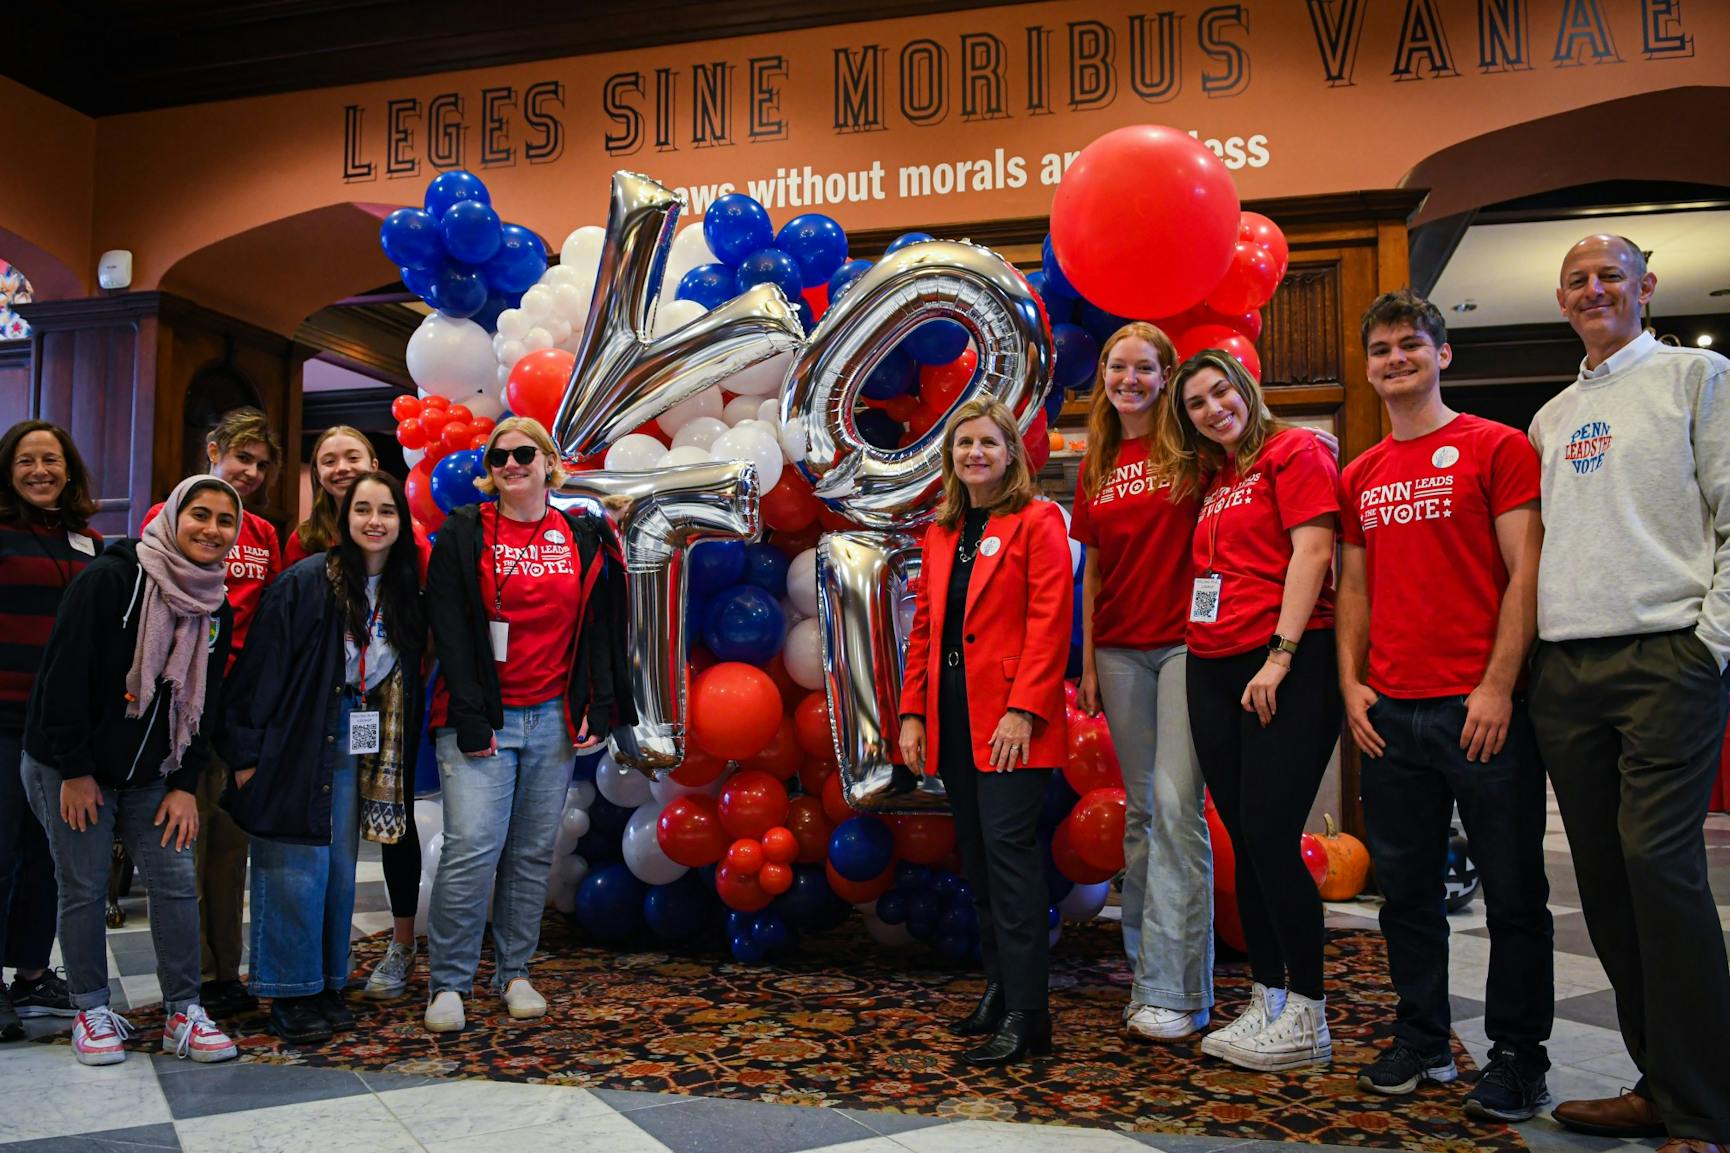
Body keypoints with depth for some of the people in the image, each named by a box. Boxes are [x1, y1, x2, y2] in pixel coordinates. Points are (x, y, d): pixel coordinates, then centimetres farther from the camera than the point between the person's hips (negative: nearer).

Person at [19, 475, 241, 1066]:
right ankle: (92, 1012, 19)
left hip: (150, 774, 5)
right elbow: (65, 675, -17)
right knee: (83, 889, 2)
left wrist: (185, 784, 0)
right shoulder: (110, 578, -16)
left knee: (177, 883, 0)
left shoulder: (217, 609, 3)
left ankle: (183, 1013, 11)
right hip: (72, 770, -5)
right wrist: (74, 770, -15)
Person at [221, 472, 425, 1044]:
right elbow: (263, 668, -12)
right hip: (298, 744, -5)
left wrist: (395, 756, 7)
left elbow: (405, 679, 11)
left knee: (341, 866, 11)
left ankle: (329, 986, 22)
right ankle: (291, 995, 10)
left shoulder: (404, 591, 7)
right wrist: (248, 752, -13)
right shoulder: (305, 582, -11)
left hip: (358, 748, 6)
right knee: (297, 866, -2)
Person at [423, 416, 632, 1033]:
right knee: (473, 846, -10)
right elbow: (450, 631, -4)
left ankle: (514, 972, 20)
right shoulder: (463, 535, 1)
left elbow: (601, 629, 11)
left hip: (553, 718, 3)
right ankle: (448, 983, 3)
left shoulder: (584, 537, 9)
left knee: (534, 852, 7)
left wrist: (596, 709, 2)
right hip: (479, 719, -3)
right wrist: (470, 719, -11)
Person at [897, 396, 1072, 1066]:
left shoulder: (1037, 520, -3)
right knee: (976, 852, 10)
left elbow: (1050, 621, -11)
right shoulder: (940, 533, 17)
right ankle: (999, 986, 22)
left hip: (1010, 717, -7)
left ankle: (1025, 1013, -5)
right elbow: (924, 627, 16)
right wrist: (913, 712, 9)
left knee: (1008, 846, -10)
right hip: (951, 717, 7)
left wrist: (1022, 709, -18)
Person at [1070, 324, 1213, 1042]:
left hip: (1184, 641, -5)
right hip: (1120, 651, 5)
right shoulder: (1097, 467, 14)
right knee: (1140, 811, 10)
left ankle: (1174, 991, -3)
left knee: (1176, 806, -9)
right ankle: (1146, 967, 21)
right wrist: (1087, 663, 13)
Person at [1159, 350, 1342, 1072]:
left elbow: (1311, 552, -10)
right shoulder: (1210, 481, 20)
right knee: (1245, 843, 9)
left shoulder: (1294, 451, -1)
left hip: (1288, 667, -7)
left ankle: (1307, 1017, 4)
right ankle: (1266, 1003, 18)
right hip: (1214, 671, 7)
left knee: (1271, 839, -9)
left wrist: (1280, 656, -18)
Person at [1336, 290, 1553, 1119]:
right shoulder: (1359, 477, 15)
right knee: (1405, 888, 12)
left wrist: (1498, 686, -13)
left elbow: (1526, 573, -6)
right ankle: (1421, 1041, 26)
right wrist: (1351, 685, 5)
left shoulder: (1497, 448, 0)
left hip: (1480, 708, -5)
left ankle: (1517, 1057, 18)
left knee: (1513, 893, 5)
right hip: (1390, 713, 5)